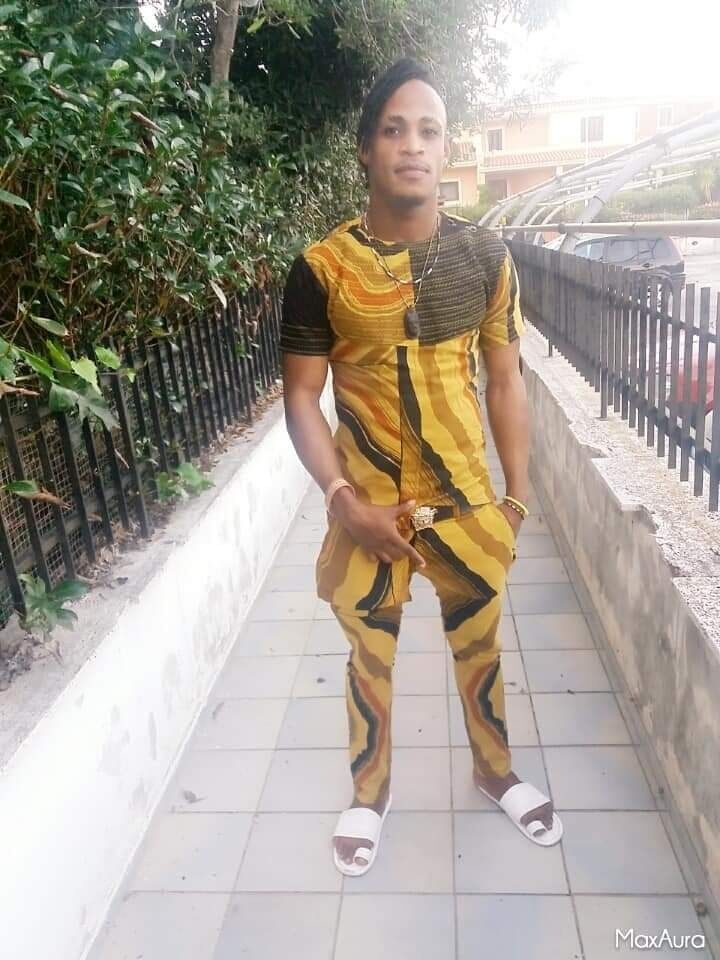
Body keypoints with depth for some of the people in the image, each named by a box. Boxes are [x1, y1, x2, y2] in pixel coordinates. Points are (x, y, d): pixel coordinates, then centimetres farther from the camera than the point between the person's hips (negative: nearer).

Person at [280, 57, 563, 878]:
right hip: (368, 509, -1)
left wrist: (517, 496, 2)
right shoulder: (320, 268, -10)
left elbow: (505, 381, 3)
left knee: (480, 651, 20)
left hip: (467, 503, 2)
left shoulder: (485, 256, -3)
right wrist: (344, 501, -16)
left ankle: (497, 773, 48)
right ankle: (369, 795, 43)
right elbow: (301, 396, -7)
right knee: (370, 661, 17)